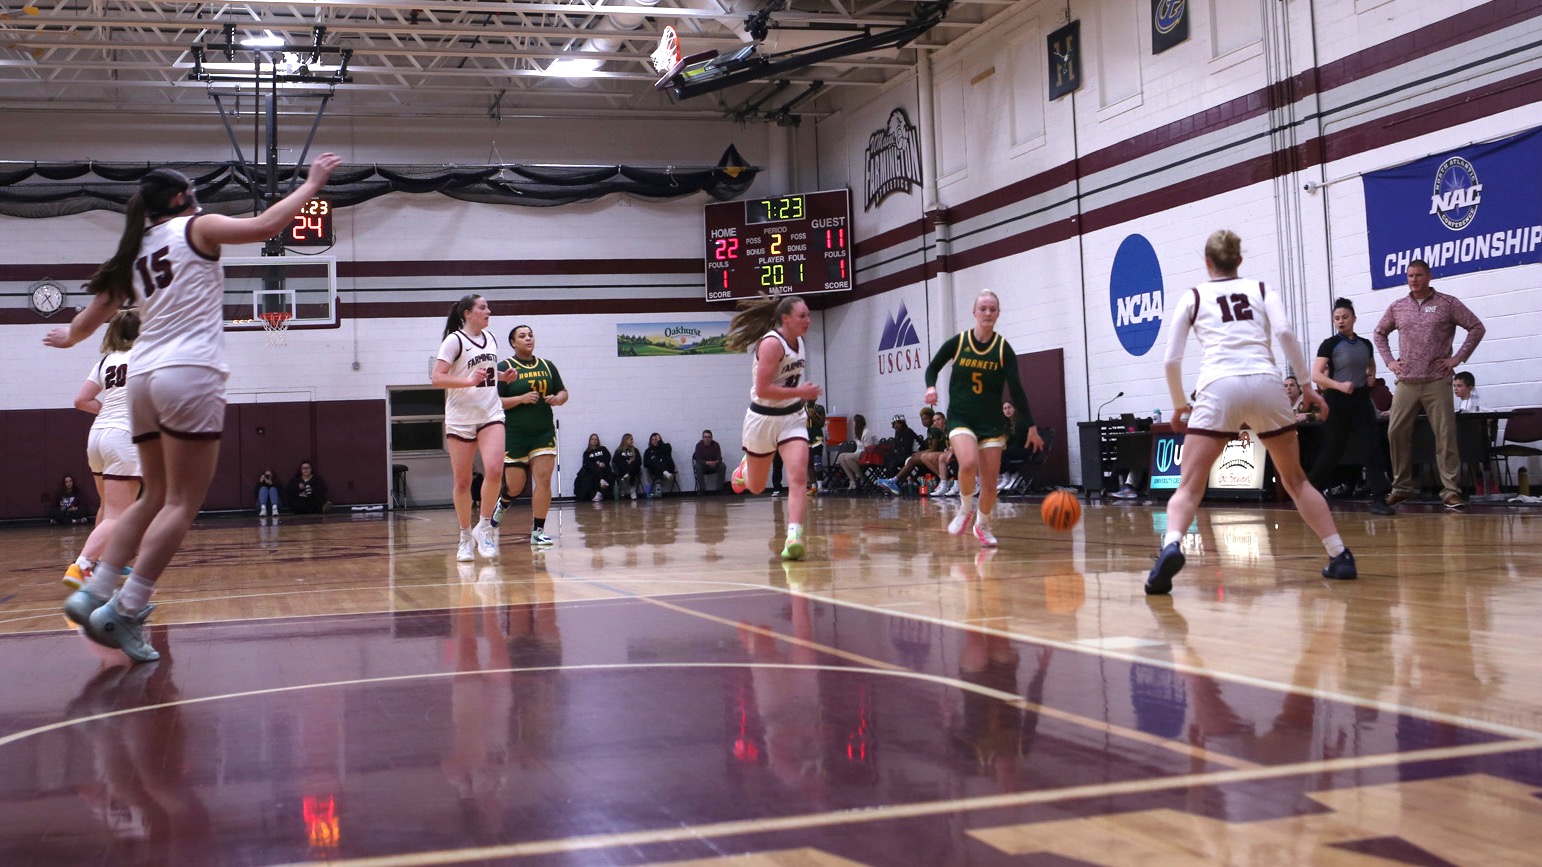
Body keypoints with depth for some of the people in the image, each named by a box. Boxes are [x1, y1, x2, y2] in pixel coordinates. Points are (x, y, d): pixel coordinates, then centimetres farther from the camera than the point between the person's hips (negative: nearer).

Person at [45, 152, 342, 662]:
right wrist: (312, 184, 3)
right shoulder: (196, 228, 4)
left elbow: (96, 311, 25)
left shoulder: (135, 251, 20)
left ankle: (93, 593, 5)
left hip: (144, 377, 7)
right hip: (190, 375, -7)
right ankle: (124, 612, -13)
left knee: (155, 498, 15)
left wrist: (69, 338, 46)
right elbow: (266, 226, -7)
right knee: (182, 504, -7)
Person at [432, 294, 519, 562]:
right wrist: (470, 381, -25)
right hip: (460, 418, -4)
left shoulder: (491, 338, 10)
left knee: (493, 470, -17)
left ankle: (484, 526, 0)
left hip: (491, 414, 4)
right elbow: (437, 378, -14)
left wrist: (503, 376, 8)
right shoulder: (454, 341, -8)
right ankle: (466, 536, 17)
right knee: (462, 481, 4)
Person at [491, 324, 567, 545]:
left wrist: (557, 399, -6)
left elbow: (563, 392, 17)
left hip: (544, 433, 3)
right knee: (515, 486, 2)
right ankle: (503, 504, 38)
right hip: (514, 435, -3)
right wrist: (522, 398, -19)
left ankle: (538, 531, 0)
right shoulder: (504, 367, -3)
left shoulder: (547, 366, 10)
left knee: (543, 480, -7)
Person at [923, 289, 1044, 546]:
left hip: (992, 422, 1)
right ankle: (965, 510, 0)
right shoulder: (957, 342, -4)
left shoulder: (1003, 349, -4)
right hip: (960, 418, -1)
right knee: (968, 464, -29)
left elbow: (1016, 389, -5)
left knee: (989, 483, 0)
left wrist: (1031, 426, -9)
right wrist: (931, 387, -11)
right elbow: (933, 367, 10)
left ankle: (982, 525, 29)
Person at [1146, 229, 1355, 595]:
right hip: (1266, 384, 2)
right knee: (1296, 479, 20)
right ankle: (1340, 557, 16)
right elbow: (1284, 332, 2)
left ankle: (1171, 546, -31)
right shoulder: (1261, 289, 21)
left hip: (1219, 388, -2)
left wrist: (1179, 405, 26)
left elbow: (1172, 360, 12)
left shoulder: (1193, 297, 19)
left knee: (1189, 487, -3)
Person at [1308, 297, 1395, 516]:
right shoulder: (1330, 344, -6)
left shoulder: (1365, 344, 8)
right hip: (1337, 401, -4)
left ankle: (1379, 499, -10)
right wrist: (1339, 385, -26)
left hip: (1361, 399, 4)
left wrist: (1371, 377, 6)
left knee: (1373, 446, -9)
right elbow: (1316, 375, -13)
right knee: (1333, 449, 4)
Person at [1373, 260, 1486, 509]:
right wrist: (1389, 361, 10)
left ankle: (1451, 491, -2)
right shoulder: (1397, 307, 9)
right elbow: (1379, 333, 23)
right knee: (1396, 432, 1)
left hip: (1437, 382, -3)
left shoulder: (1447, 303, 0)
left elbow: (1477, 328, 1)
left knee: (1445, 435, -5)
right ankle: (1402, 486, 14)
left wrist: (1458, 358, -5)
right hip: (1406, 383, 3)